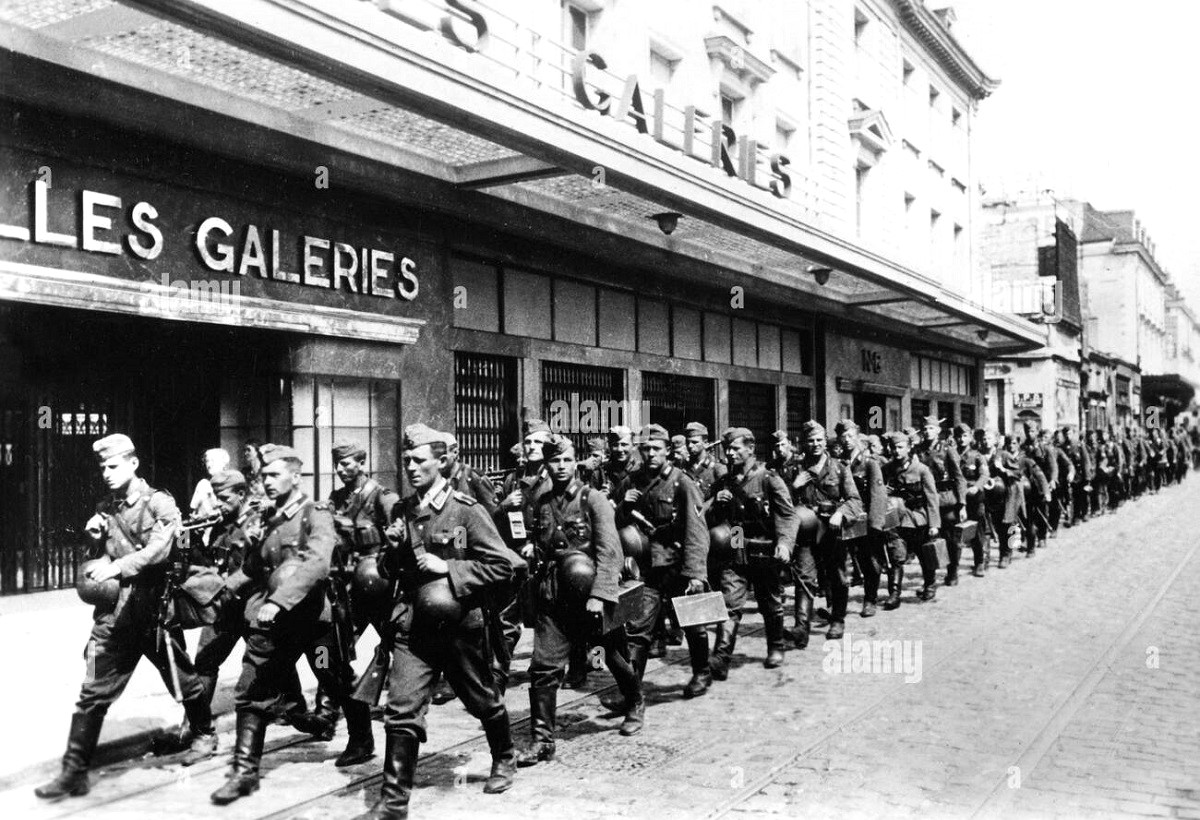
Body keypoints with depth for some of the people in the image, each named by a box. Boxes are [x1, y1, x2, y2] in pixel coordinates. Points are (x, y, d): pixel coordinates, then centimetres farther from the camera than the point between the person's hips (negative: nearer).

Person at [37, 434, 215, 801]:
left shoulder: (159, 503, -6)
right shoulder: (105, 508, 10)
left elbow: (158, 549, -20)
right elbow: (101, 559, 18)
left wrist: (116, 567, -30)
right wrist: (95, 538, -3)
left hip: (154, 610, -3)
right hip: (115, 612, 4)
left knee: (183, 681, 13)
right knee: (94, 692, -3)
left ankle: (204, 732, 39)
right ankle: (74, 772, 2)